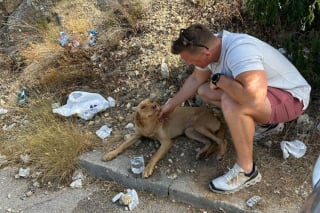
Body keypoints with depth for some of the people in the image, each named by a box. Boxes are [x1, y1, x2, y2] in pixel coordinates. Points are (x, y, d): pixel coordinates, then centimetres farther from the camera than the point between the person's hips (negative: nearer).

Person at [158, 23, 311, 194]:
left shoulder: (239, 51, -36)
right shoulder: (209, 46, -8)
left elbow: (254, 98, -50)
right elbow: (195, 79, 10)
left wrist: (218, 79, -32)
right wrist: (171, 104, 15)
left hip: (290, 97, -9)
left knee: (232, 103, -36)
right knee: (204, 91, 3)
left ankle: (246, 171, -15)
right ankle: (264, 118, 11)